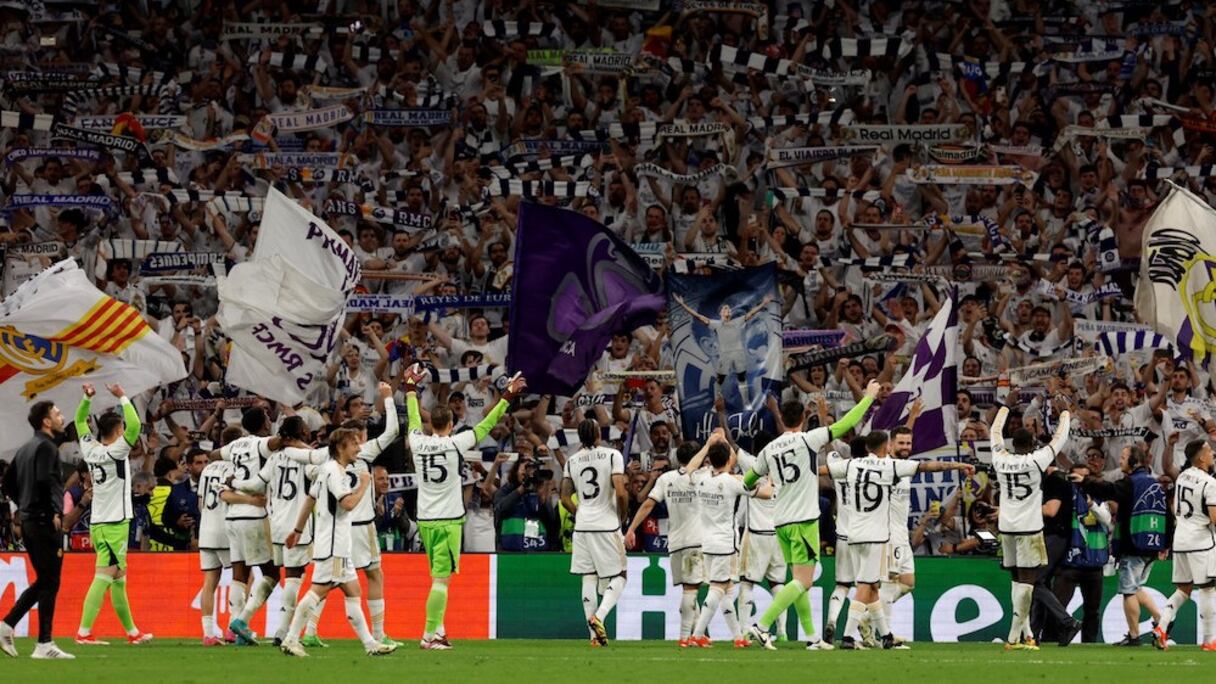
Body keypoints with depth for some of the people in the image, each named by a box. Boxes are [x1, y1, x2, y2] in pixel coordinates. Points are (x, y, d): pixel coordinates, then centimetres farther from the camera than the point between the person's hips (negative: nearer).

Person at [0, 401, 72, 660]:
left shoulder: (25, 449, 17)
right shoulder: (46, 447, -11)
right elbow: (45, 480, -26)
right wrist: (55, 511, -24)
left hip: (28, 520, 9)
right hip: (45, 522, -9)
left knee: (42, 581, 16)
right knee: (49, 582, -4)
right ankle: (44, 645, -4)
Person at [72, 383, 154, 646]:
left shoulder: (91, 450, 7)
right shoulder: (114, 452, -12)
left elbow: (80, 421, 23)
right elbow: (134, 425, -24)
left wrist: (87, 398, 13)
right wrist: (122, 398, -15)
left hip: (98, 523, 8)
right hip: (114, 524, -8)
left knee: (118, 578, 14)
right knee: (104, 577, -11)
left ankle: (132, 632, 21)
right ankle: (84, 632, -17)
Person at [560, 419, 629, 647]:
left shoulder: (572, 461, 6)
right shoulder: (612, 455, -8)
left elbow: (565, 499, 6)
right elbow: (621, 493, -15)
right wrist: (622, 517, 1)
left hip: (582, 526, 4)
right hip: (607, 525, -4)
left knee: (589, 578, 7)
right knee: (618, 577, 5)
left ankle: (595, 635, 5)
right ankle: (599, 616, -19)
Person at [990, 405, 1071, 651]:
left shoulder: (1001, 460, 1)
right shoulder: (1036, 461, -8)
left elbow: (996, 433, 20)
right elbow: (1059, 439, 5)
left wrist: (1003, 411, 37)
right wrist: (1065, 418, 22)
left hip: (1006, 528, 5)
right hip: (1029, 529, -5)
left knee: (1018, 580, 13)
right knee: (1026, 581, -5)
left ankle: (1026, 633, 13)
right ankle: (1015, 637, -11)